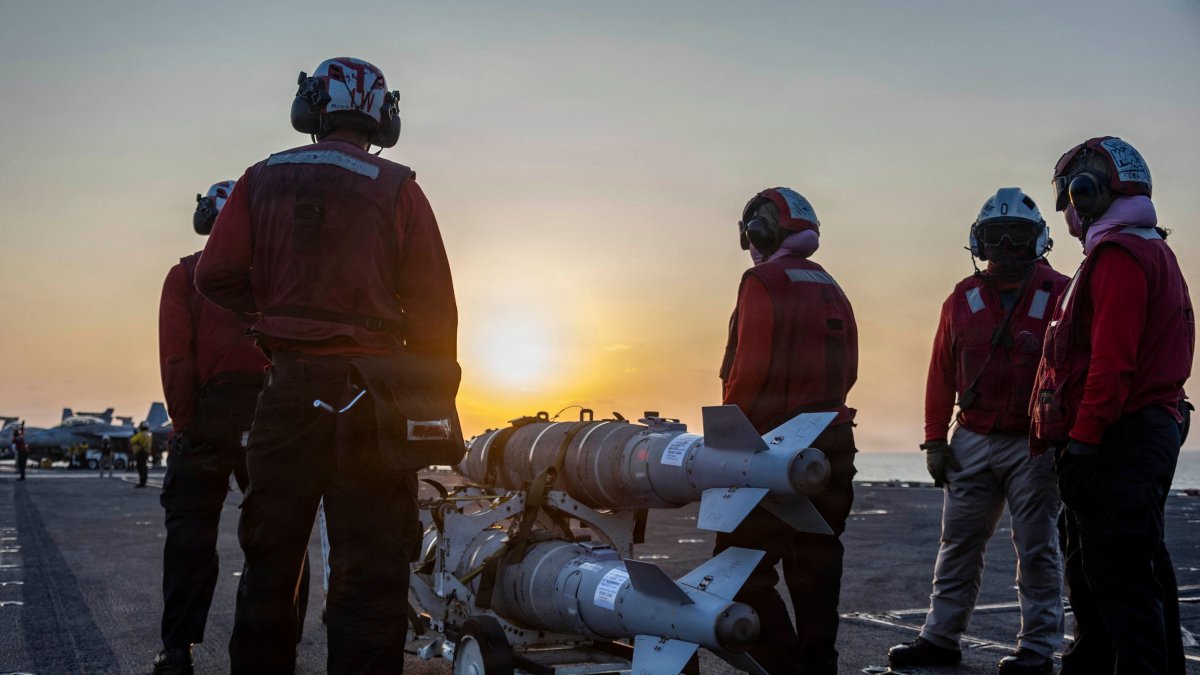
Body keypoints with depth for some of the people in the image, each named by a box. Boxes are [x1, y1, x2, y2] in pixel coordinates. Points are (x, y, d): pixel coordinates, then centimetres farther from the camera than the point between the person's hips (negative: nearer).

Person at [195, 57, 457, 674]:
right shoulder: (397, 190, -2)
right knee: (370, 566, 0)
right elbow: (433, 307, -5)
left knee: (270, 555, 15)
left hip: (289, 390, 3)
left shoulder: (262, 180, 7)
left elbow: (216, 277, 0)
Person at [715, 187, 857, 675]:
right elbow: (847, 372, 13)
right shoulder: (832, 291, 15)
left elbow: (749, 369, -16)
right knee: (815, 565, 14)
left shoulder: (762, 282, -10)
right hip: (832, 443, 8)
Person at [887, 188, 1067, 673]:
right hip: (972, 442, 4)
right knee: (958, 545, 10)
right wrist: (935, 440, 5)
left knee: (1036, 550, 3)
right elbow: (941, 375, 9)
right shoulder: (963, 299, 9)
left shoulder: (1058, 294, -1)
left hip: (1034, 445, -4)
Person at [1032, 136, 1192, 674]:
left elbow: (1112, 362, -22)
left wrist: (1083, 439, -21)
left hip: (1117, 444, -11)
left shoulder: (1118, 256, -13)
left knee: (1120, 580, -7)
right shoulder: (1151, 252, 21)